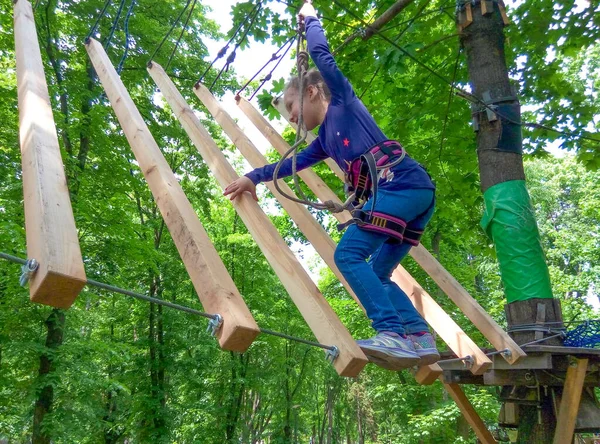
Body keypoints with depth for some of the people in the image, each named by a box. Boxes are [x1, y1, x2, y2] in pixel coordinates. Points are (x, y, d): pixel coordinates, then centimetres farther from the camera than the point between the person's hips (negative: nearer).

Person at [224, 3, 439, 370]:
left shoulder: (343, 99, 9)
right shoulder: (325, 139, 28)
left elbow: (321, 53, 4)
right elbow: (292, 163, 34)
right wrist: (253, 177, 33)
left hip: (402, 184, -9)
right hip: (418, 191, 9)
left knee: (348, 255, -15)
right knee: (377, 273, 10)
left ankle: (395, 334, -22)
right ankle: (421, 337, 1)